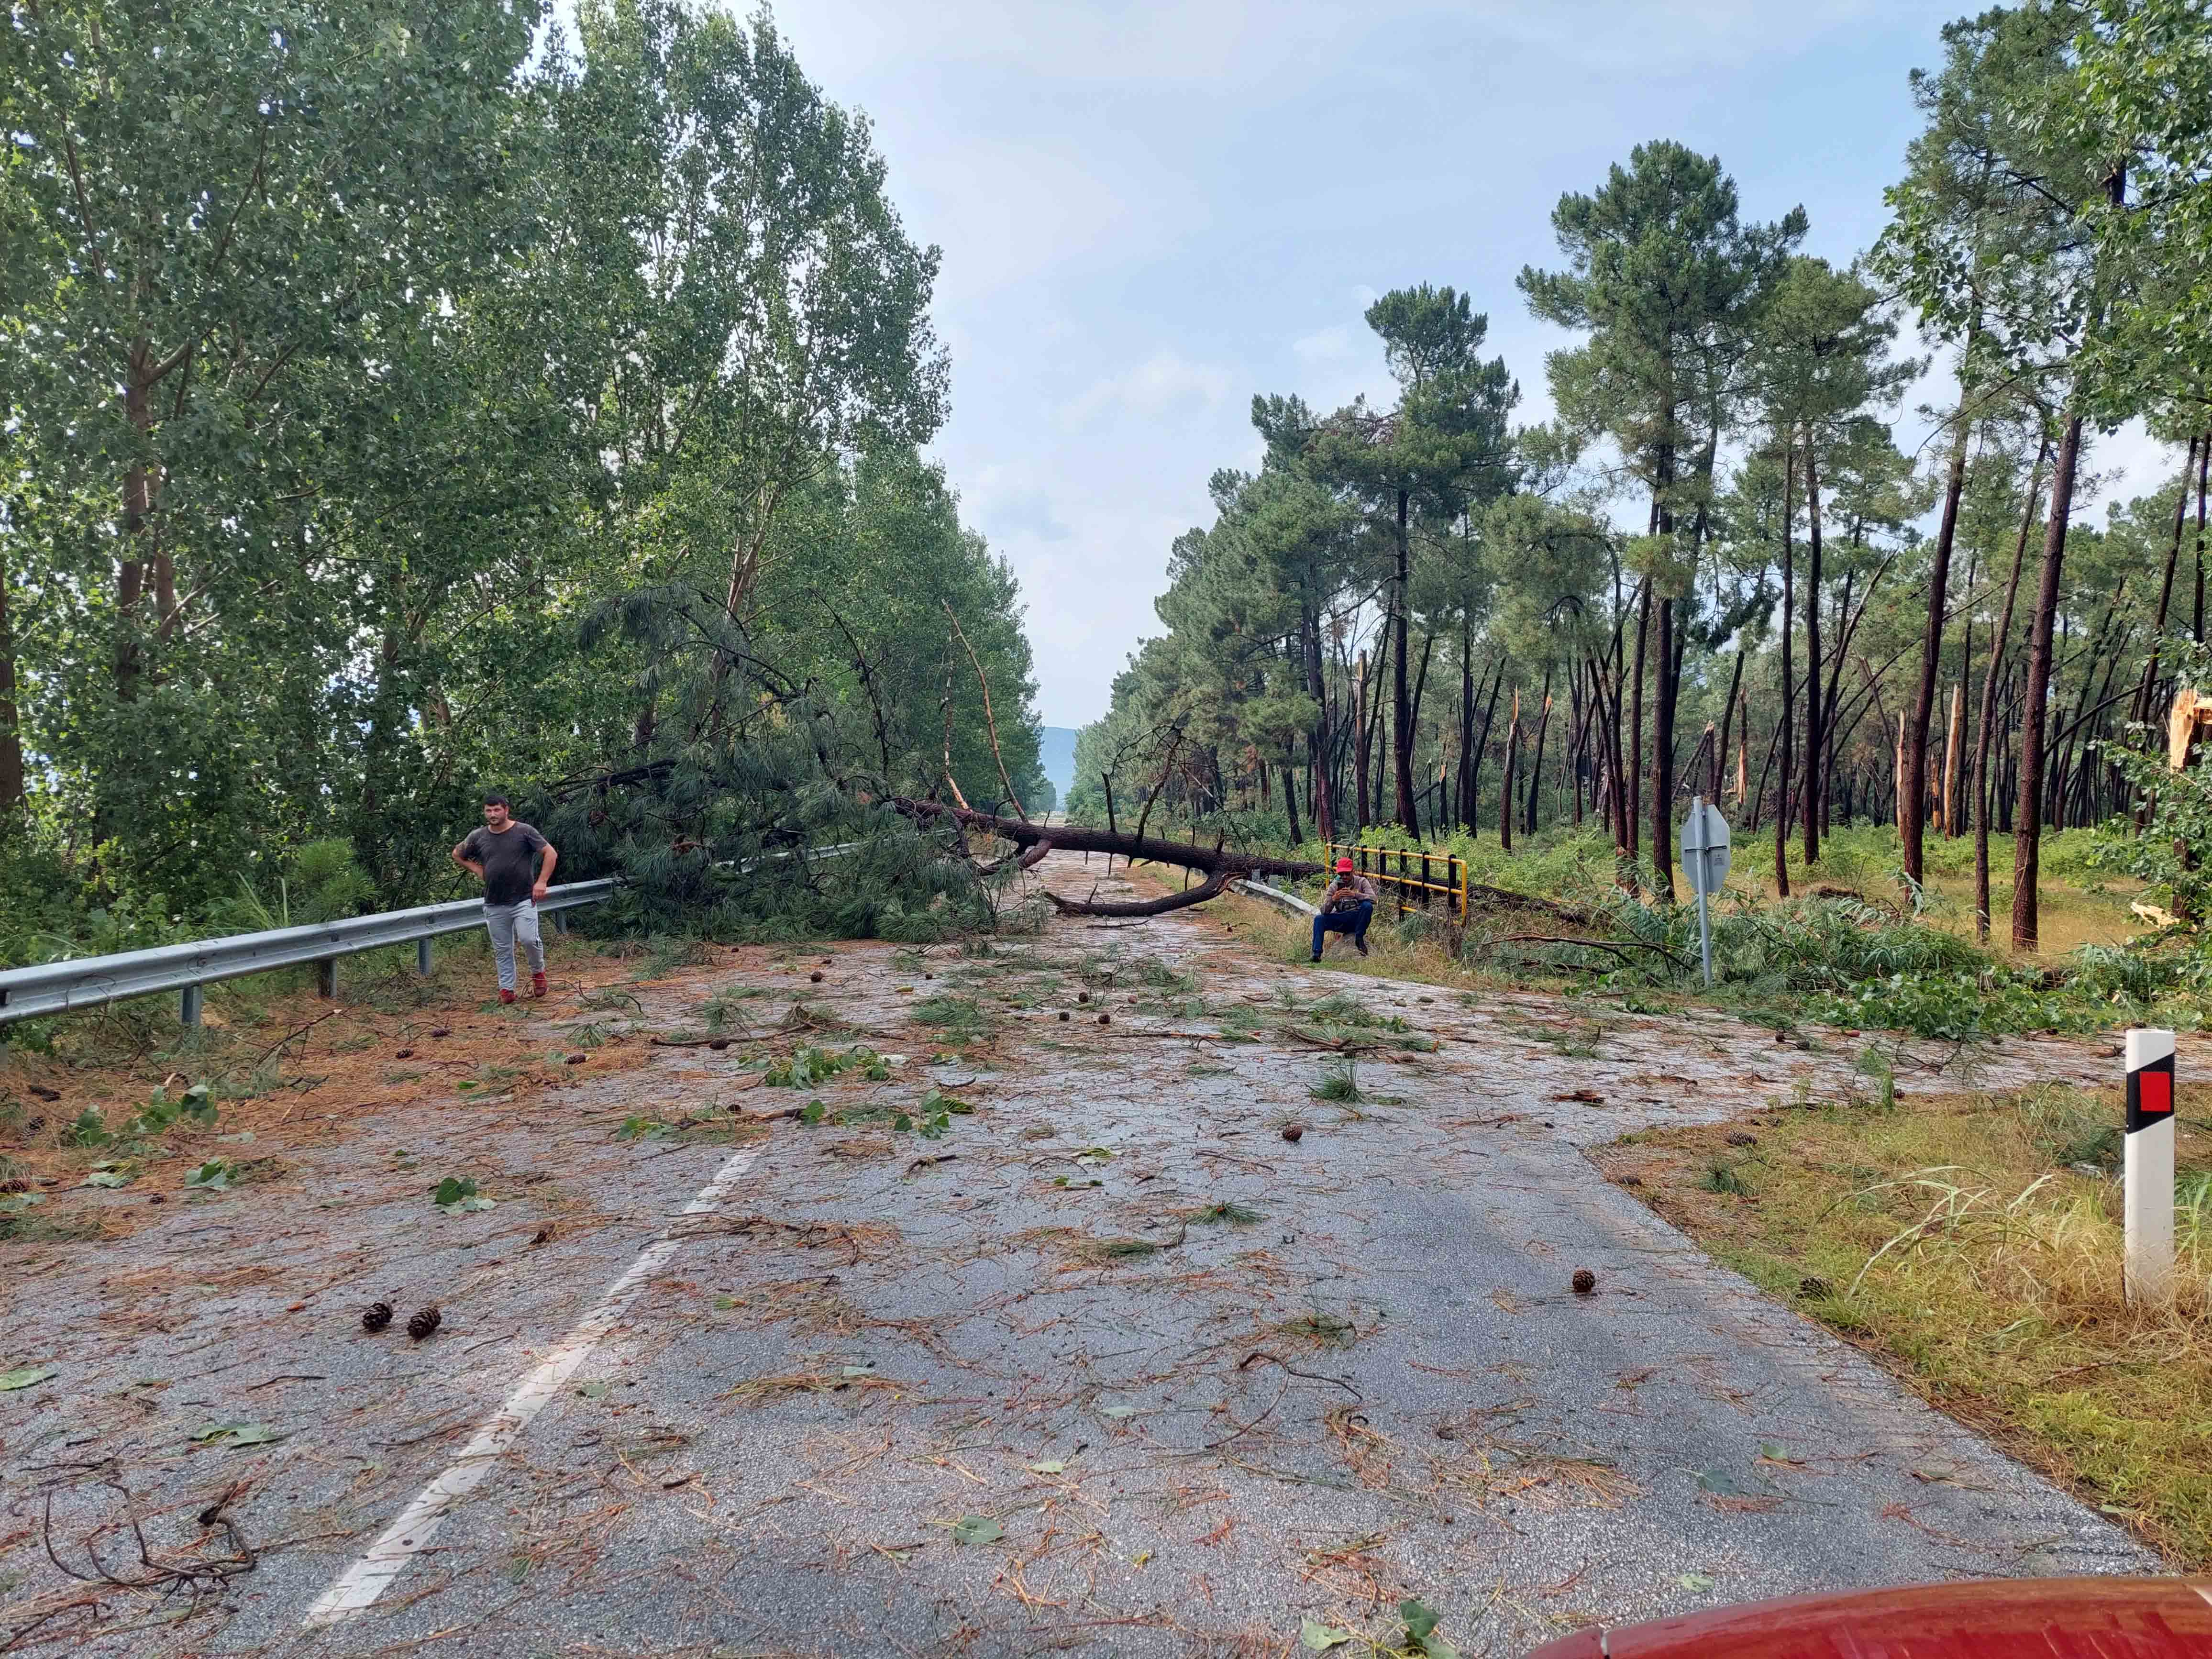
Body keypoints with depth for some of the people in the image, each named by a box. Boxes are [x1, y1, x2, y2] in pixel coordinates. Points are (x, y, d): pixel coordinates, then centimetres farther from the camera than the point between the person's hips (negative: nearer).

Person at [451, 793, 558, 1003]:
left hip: (524, 900, -3)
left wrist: (541, 882, -11)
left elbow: (551, 854, -4)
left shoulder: (524, 831, -4)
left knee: (529, 939, -18)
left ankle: (538, 972, 9)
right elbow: (457, 855, 24)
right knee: (502, 950, 6)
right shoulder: (478, 837, 6)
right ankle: (506, 989, 15)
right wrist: (477, 869, 8)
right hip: (495, 905, 4)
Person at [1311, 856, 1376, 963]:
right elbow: (1324, 911, -5)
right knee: (1319, 919, -23)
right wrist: (1333, 899, -26)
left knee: (1367, 906, -31)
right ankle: (1317, 953, -28)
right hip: (1341, 920, 2)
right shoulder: (1334, 886, 3)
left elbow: (1373, 898, -17)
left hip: (1358, 918, -2)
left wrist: (1354, 895, -31)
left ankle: (1359, 939, -19)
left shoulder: (1361, 882, 0)